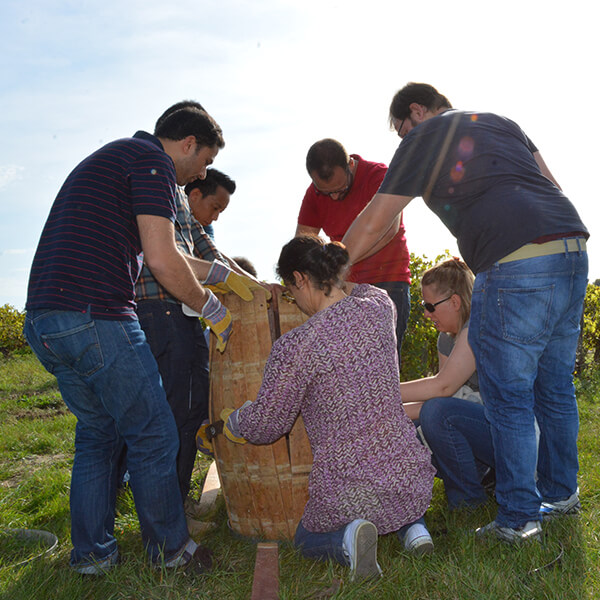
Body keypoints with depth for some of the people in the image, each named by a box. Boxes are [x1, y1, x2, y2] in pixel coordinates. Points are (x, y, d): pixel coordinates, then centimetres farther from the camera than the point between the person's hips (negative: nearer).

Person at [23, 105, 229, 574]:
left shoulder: (111, 158, 26)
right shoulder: (154, 161, -5)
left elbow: (155, 255, 32)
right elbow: (162, 260, -15)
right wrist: (212, 308, 0)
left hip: (43, 320, 10)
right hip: (94, 317, -10)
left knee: (97, 432, 20)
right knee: (152, 435, 4)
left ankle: (91, 553, 27)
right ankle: (170, 548, 19)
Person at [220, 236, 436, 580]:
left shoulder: (296, 346, -19)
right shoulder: (379, 306, -5)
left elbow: (267, 425, -5)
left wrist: (233, 422, 15)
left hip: (348, 493, -5)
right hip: (412, 479, 5)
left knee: (307, 540, 30)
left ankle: (347, 538, -6)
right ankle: (412, 524, 12)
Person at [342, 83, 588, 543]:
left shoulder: (422, 138, 9)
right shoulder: (499, 122, 27)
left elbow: (372, 226, 9)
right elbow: (552, 186, 21)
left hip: (517, 266, -8)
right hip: (574, 248, 8)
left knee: (509, 395, 1)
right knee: (554, 387, 17)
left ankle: (518, 517, 9)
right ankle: (559, 493, 31)